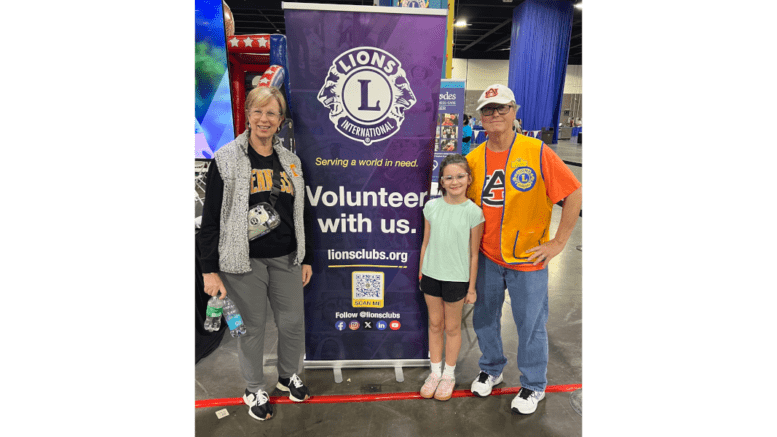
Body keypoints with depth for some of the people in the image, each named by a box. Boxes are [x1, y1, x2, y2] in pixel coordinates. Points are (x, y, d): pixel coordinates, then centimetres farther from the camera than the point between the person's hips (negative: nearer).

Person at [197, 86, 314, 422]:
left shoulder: (290, 161, 8)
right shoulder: (226, 160, -4)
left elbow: (301, 215, 13)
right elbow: (210, 218, -5)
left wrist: (307, 259, 12)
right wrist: (210, 270, -8)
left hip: (286, 259, 4)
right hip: (244, 261, -3)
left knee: (293, 322, 11)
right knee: (251, 327, 10)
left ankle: (288, 376, 39)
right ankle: (254, 389, 34)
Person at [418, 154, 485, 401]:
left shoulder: (473, 212, -10)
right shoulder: (432, 207, -2)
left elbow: (474, 253, -6)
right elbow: (426, 243, 6)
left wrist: (471, 288, -3)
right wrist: (421, 273, 9)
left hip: (456, 277, -3)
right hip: (431, 274, 3)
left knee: (452, 327, 12)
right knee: (435, 325, 15)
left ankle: (449, 375, 32)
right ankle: (435, 372, 33)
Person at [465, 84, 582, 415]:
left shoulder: (537, 152, -13)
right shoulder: (473, 159, -1)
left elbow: (574, 194, -12)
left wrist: (558, 242, -12)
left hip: (528, 259, -3)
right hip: (487, 257, 4)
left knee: (531, 324, 11)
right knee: (485, 317, 18)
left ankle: (534, 386, 36)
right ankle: (491, 370, 44)